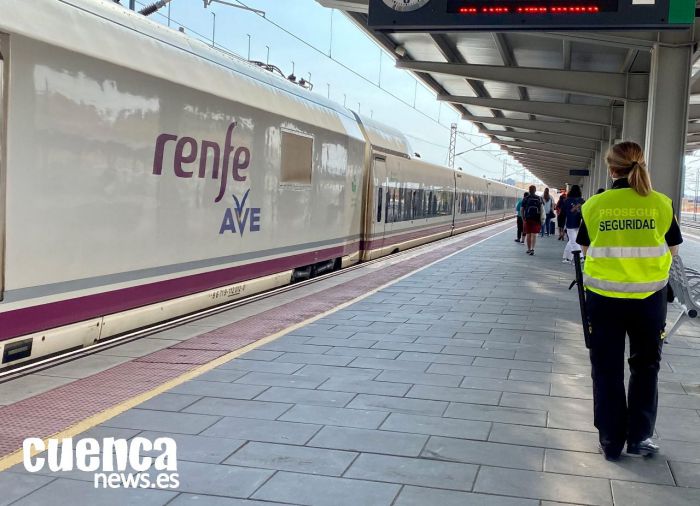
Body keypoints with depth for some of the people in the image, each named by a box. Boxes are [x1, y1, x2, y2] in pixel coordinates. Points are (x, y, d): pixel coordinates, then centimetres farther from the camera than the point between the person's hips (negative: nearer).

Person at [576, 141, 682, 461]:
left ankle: (611, 441, 19)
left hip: (604, 294, 0)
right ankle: (639, 437, 23)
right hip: (649, 295, 0)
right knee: (645, 366, 19)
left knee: (606, 369, 13)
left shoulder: (594, 205, -5)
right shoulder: (661, 204, -5)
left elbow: (587, 249, 3)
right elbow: (671, 250, 4)